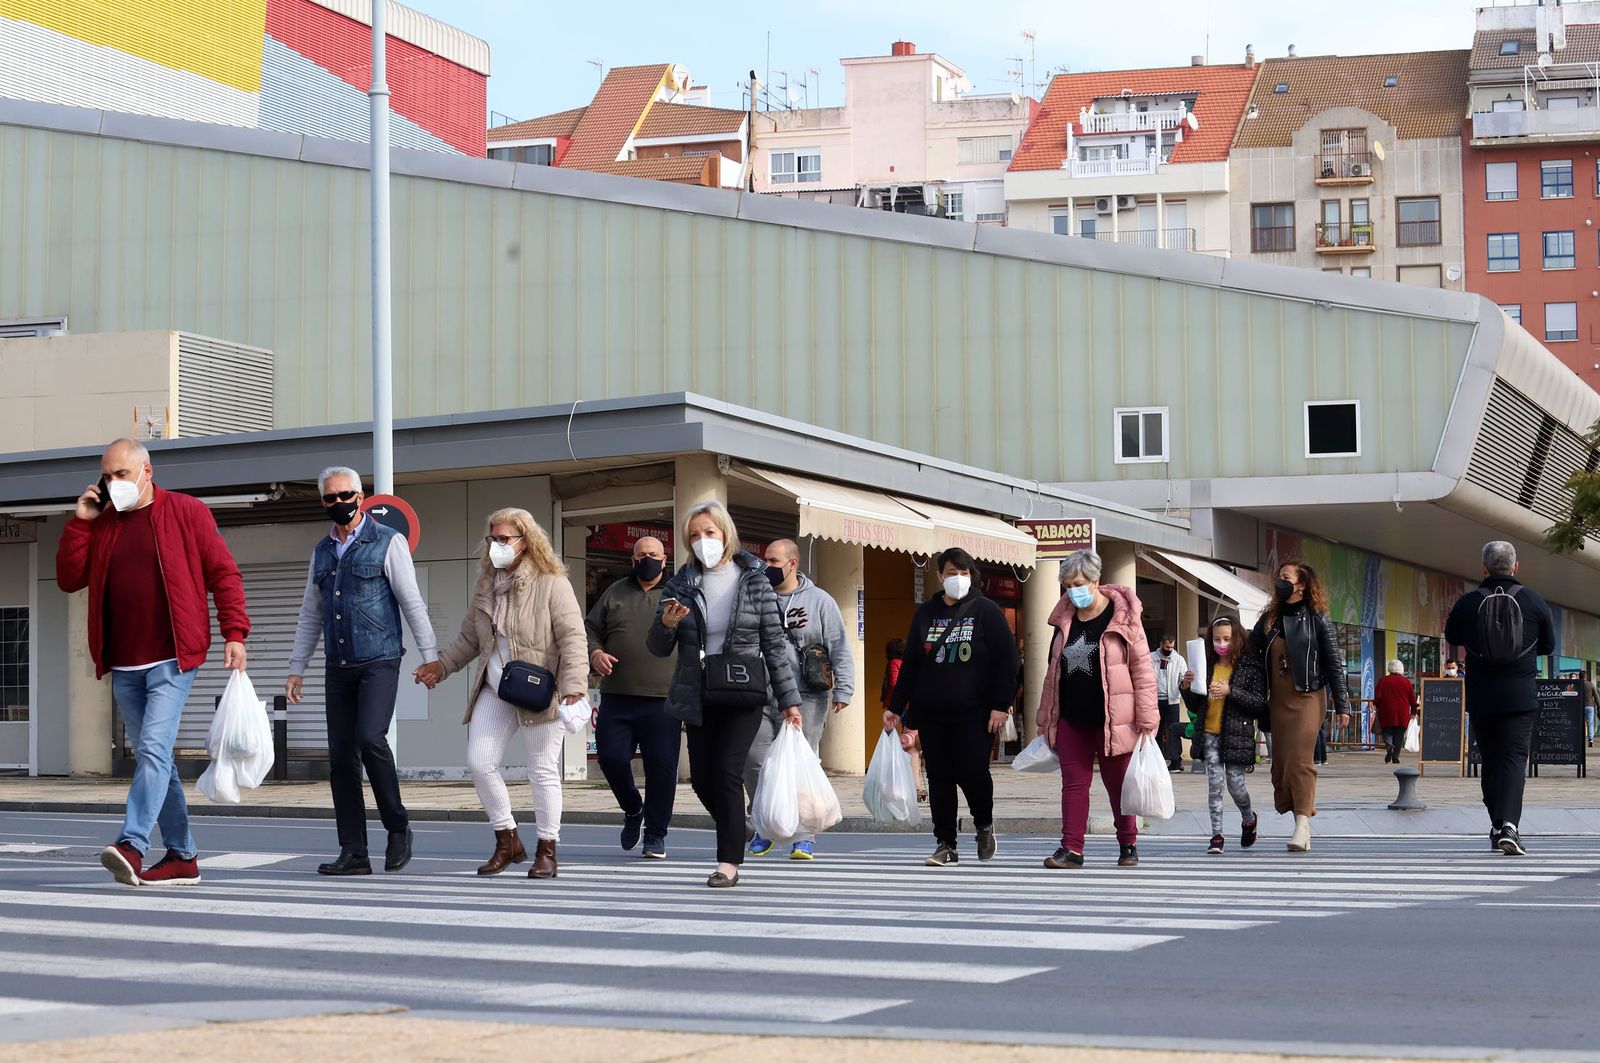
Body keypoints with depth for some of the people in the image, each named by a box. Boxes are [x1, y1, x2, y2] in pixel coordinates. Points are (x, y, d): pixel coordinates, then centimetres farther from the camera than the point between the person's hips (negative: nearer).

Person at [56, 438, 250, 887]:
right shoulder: (101, 524, 14)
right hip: (124, 666, 6)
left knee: (154, 748, -18)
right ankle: (181, 857, 15)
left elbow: (223, 573, -1)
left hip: (171, 659, -6)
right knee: (152, 758, 9)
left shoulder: (186, 513, 0)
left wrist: (234, 632, -9)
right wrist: (80, 521, 0)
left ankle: (132, 845, -27)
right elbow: (69, 579, 8)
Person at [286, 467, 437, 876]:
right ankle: (353, 853, 4)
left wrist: (431, 656, -8)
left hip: (379, 662, -6)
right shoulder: (322, 551, 15)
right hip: (338, 669, 6)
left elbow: (412, 602, -4)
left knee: (370, 739, -22)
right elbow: (310, 614, 20)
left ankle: (398, 827, -3)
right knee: (341, 757, 1)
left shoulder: (387, 542, -1)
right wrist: (296, 669, 15)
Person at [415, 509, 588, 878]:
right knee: (479, 763, -1)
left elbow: (573, 638, -13)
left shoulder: (552, 583, -7)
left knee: (543, 770, -1)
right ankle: (507, 841, 14)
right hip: (494, 691, 6)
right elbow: (470, 637, 23)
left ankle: (547, 850, 11)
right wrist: (442, 665, 11)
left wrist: (574, 688, -22)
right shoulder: (486, 585, 13)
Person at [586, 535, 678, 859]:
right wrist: (595, 653, -3)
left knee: (661, 766, -3)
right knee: (610, 756, -4)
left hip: (663, 701, -2)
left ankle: (656, 834, 9)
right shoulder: (615, 593, 15)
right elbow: (590, 628, 18)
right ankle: (632, 810, 23)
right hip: (617, 697, 2)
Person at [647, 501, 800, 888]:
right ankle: (736, 836, 31)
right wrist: (666, 624, -14)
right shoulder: (680, 585, 4)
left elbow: (775, 645, 0)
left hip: (743, 696, -3)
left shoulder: (755, 581, -1)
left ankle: (729, 862, -9)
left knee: (726, 772, -14)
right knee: (702, 779, 5)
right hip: (698, 697, 3)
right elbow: (659, 649, 9)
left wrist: (789, 700, -3)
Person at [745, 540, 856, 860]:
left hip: (805, 700, -4)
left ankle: (804, 838, 0)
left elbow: (840, 649, 0)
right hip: (761, 698, 4)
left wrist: (843, 690, -8)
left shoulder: (820, 601, 3)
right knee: (753, 760, -2)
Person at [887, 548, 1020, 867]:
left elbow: (1007, 659, -3)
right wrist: (896, 707, 11)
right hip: (931, 713, 4)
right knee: (939, 778, 3)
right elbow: (910, 664, 16)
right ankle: (945, 844, 10)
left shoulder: (986, 611, 1)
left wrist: (1000, 705, -10)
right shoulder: (925, 613, 12)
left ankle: (984, 824, 19)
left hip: (973, 712, -4)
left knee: (972, 772, -10)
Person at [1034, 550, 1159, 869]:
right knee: (1074, 783, 1)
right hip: (1071, 720, 4)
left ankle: (1128, 845, 21)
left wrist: (1146, 719, -12)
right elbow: (1053, 671, 16)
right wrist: (1045, 718, 16)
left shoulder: (1122, 615, -8)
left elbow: (1143, 668, -8)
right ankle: (1071, 849, 1)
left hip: (1111, 719, -4)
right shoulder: (1065, 618, 8)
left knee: (1118, 784, 8)